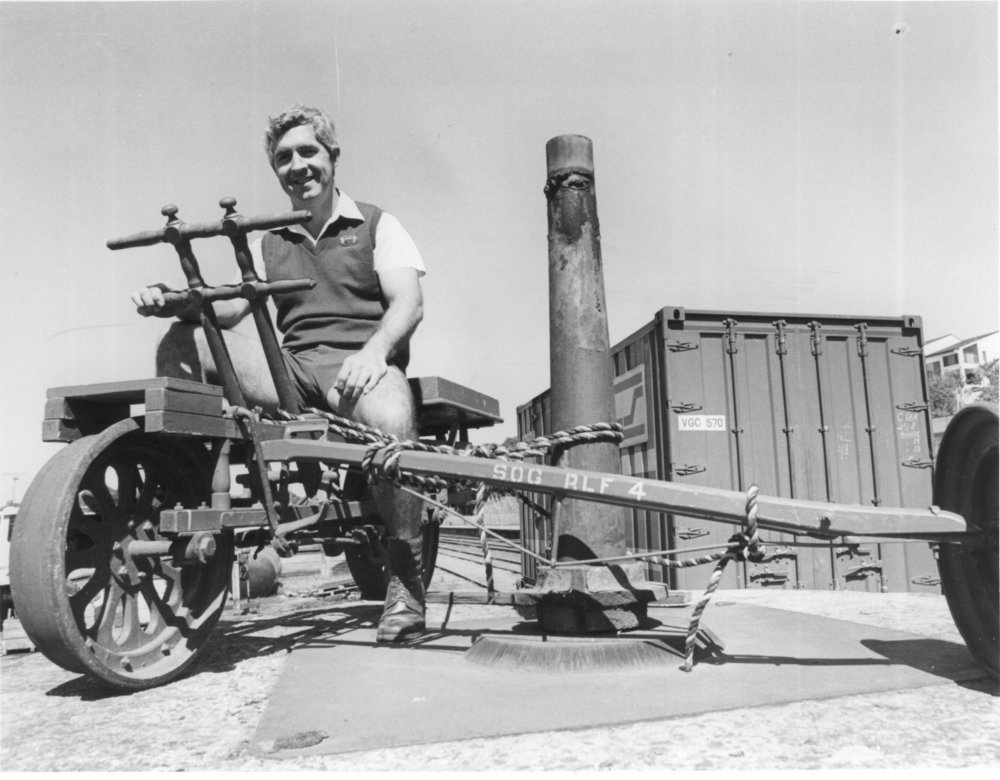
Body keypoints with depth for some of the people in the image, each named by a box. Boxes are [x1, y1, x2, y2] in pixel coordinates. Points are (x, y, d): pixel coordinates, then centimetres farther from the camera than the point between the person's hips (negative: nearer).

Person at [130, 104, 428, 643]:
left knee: (391, 418, -38)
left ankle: (405, 579, -20)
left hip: (358, 365, -4)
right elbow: (229, 307, 11)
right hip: (288, 367, 4)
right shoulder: (268, 243, 23)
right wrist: (173, 300, -10)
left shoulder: (376, 225, 12)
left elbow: (408, 302, -3)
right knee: (185, 339, -15)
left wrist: (373, 350, -23)